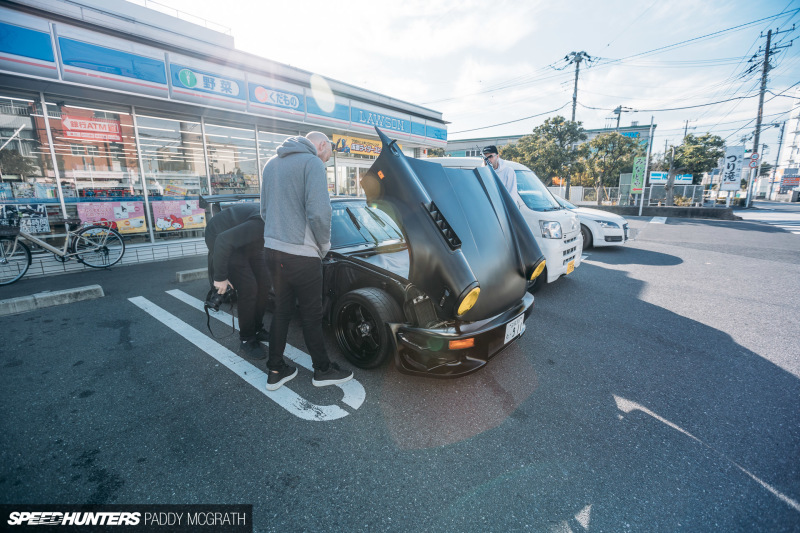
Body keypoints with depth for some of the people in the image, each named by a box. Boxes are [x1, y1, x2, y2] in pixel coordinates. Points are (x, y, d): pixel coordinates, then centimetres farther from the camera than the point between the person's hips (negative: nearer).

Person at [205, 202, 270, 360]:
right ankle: (246, 341, -1)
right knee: (248, 288, -15)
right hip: (220, 237, -8)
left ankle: (257, 329, 18)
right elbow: (223, 240, -36)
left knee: (264, 283, 2)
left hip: (245, 239, 8)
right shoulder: (261, 225, -39)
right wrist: (220, 277, -29)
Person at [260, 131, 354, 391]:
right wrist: (324, 244, -6)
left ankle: (275, 371, 27)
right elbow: (319, 212, -21)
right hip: (301, 255, -7)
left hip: (273, 250, 8)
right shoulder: (312, 163, -10)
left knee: (281, 311, 17)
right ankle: (323, 370, 23)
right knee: (312, 315, 6)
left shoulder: (272, 163, 16)